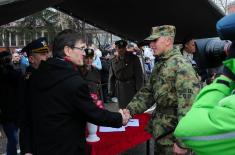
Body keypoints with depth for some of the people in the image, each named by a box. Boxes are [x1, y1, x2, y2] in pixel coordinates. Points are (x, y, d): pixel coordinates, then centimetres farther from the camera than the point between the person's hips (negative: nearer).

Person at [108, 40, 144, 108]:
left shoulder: (133, 58, -4)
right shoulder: (113, 61, 6)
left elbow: (139, 75, -4)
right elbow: (111, 77, 11)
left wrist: (139, 89, -10)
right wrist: (111, 90, 5)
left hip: (131, 88, -3)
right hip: (119, 89, 3)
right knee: (122, 108, 11)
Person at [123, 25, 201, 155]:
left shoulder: (180, 65, -19)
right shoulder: (159, 65, 10)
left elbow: (189, 104, -25)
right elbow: (148, 92, 13)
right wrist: (130, 109, -2)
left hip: (173, 136, -8)